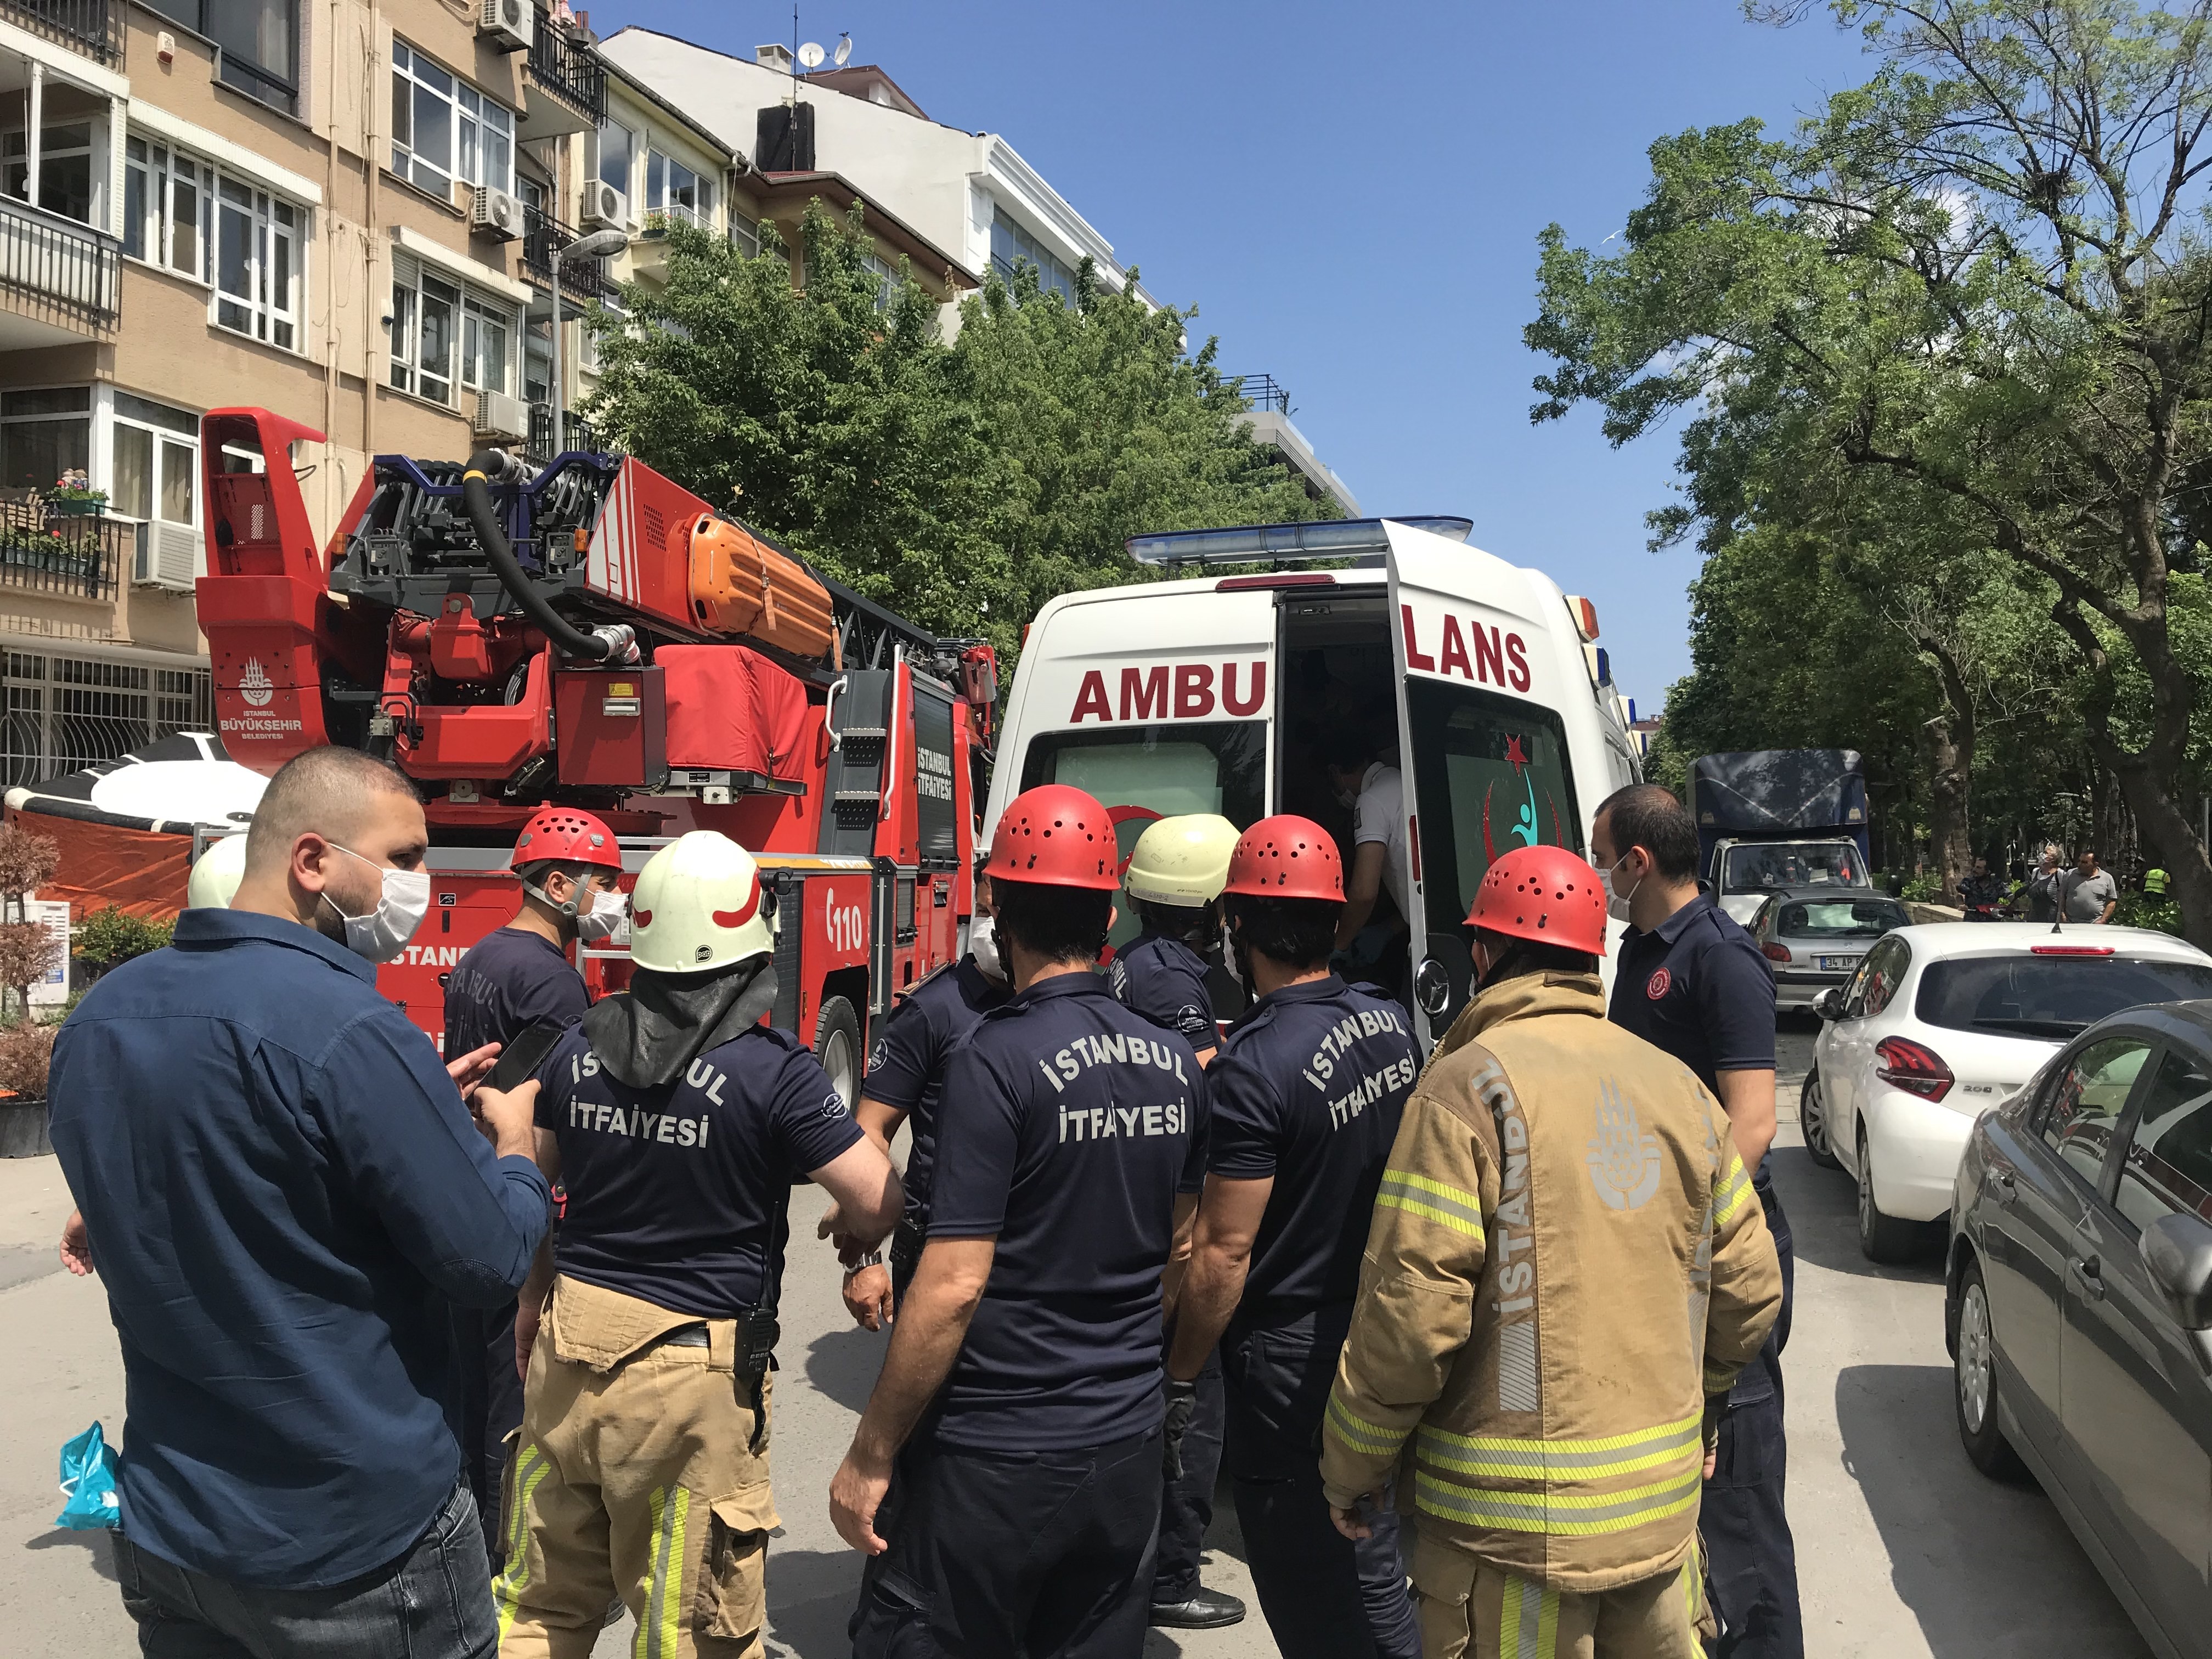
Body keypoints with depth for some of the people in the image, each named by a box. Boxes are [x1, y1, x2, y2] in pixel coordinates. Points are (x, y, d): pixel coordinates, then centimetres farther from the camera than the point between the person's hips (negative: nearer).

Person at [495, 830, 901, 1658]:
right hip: (691, 1371, -5)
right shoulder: (774, 1070, -17)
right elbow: (880, 1206, -16)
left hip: (570, 1345, 5)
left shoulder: (579, 1047, -1)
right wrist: (847, 1229, 7)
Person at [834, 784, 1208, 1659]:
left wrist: (869, 1456, -12)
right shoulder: (1175, 1063, 2)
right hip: (1129, 1452, 6)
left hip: (992, 1459, -6)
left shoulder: (999, 1060, -18)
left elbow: (954, 1286, -20)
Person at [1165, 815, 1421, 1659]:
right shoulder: (1391, 1023, -1)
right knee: (1375, 1583, 22)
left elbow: (1224, 1253, -22)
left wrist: (1179, 1374, -8)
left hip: (1290, 1358, -7)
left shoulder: (1254, 1068, -24)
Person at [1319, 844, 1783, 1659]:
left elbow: (1410, 1308, -18)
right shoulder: (1678, 1087, 6)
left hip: (1514, 1515, -6)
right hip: (1664, 1501, 6)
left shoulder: (1471, 1083, -14)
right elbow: (1749, 1287, 10)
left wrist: (1349, 1471, -5)